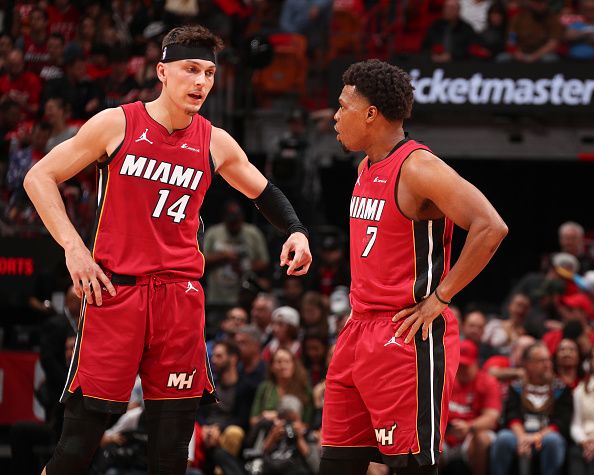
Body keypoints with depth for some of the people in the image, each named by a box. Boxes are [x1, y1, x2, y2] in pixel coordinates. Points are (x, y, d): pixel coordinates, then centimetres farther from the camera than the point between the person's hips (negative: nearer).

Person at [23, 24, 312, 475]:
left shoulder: (216, 143, 6)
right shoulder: (116, 124, -3)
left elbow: (262, 191, 24)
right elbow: (40, 177, 2)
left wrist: (296, 230, 6)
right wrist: (73, 247, -7)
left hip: (180, 292, 3)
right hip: (113, 287, -3)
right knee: (85, 421, -7)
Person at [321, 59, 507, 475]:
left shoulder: (417, 167, -15)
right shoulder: (367, 168, 14)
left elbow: (490, 228, -24)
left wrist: (439, 298, -19)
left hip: (407, 336, -10)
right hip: (360, 331, 10)